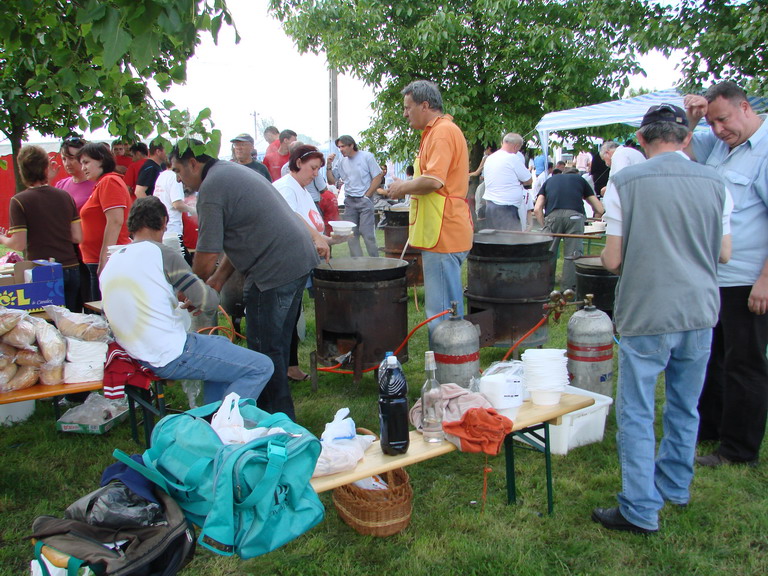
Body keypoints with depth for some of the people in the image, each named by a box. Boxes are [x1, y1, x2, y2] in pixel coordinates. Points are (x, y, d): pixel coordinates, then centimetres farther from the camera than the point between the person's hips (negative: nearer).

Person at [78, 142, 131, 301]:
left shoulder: (109, 182, -10)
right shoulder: (102, 184, 21)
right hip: (96, 263, 10)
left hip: (106, 263, -10)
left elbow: (115, 222, -20)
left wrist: (104, 260, -22)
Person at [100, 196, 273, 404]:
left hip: (139, 354, 9)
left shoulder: (111, 262, 9)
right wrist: (192, 301, 9)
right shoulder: (161, 253, -13)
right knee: (261, 368, -6)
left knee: (221, 343, 31)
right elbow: (209, 301, -12)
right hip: (171, 356, -9)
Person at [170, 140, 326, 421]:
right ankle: (271, 406, 33)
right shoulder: (232, 170, 20)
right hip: (301, 258, 10)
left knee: (265, 347, 1)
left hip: (276, 269, -10)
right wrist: (218, 279, 16)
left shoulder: (210, 189, -12)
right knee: (277, 342, 20)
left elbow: (207, 255, -14)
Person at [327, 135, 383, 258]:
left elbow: (378, 177, -2)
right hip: (349, 201, 5)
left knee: (367, 233, -11)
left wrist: (367, 196, -5)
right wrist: (329, 165, -2)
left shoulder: (366, 156, -2)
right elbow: (331, 181, 12)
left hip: (364, 200, -5)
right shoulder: (341, 161, 10)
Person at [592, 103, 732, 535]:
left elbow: (612, 260, -7)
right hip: (700, 312, 5)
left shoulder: (627, 183, -9)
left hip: (647, 315, -4)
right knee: (685, 408, 19)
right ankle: (675, 486, 36)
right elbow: (725, 253, 9)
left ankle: (642, 510, 9)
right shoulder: (715, 182, 2)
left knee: (637, 414, 5)